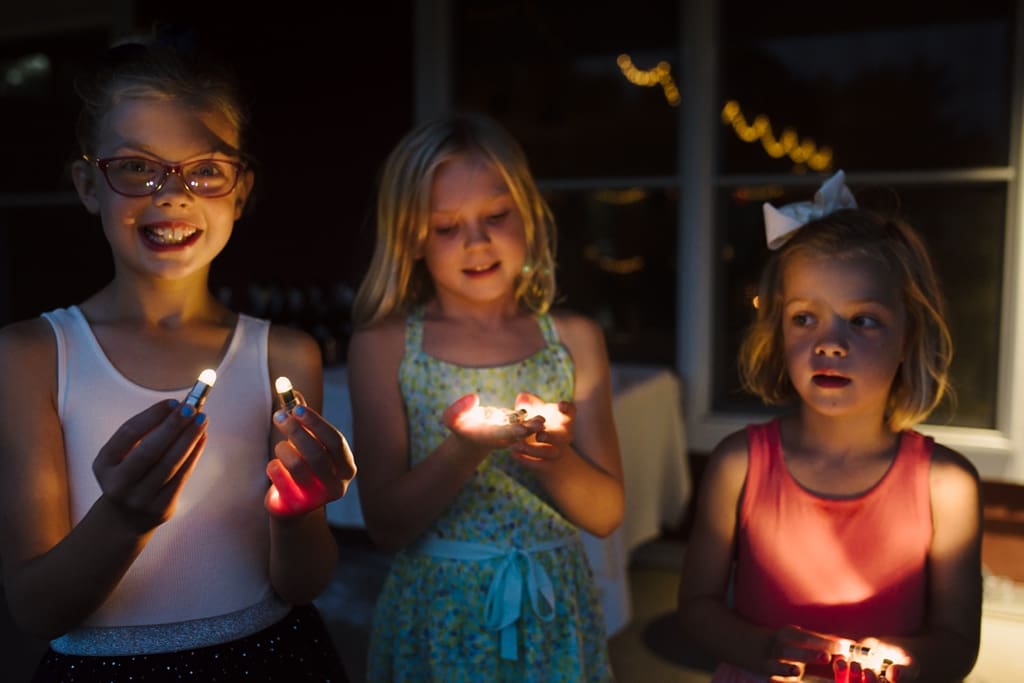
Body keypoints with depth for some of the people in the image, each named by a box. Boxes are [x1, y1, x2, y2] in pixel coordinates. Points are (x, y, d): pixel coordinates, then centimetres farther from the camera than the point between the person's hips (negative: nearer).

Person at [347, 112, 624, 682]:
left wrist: (554, 458, -22)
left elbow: (607, 514, -3)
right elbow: (387, 525, -9)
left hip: (554, 615, 2)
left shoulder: (575, 339, -3)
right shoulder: (383, 346, -7)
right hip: (438, 619, -1)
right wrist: (466, 448, -25)